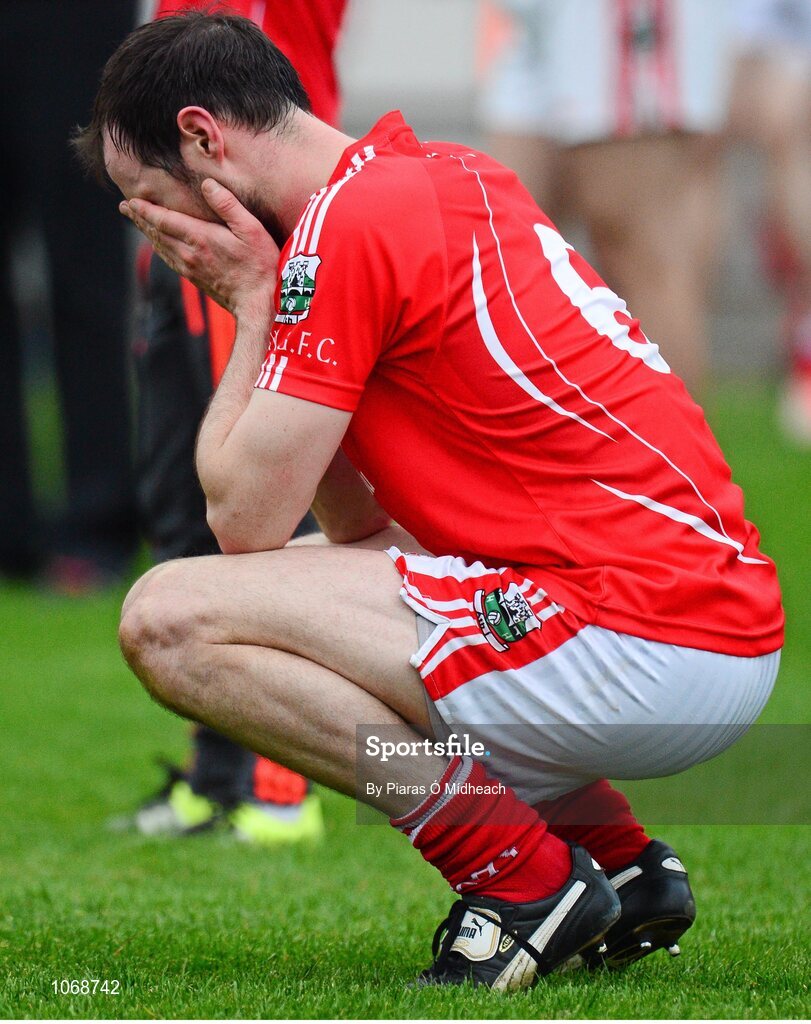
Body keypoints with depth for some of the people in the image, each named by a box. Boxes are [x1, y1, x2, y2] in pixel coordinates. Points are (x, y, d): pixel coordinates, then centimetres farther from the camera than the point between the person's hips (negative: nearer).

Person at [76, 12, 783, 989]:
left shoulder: (348, 223, -10)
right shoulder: (452, 178, 19)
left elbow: (246, 520, -7)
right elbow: (353, 523, 22)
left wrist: (251, 306, 4)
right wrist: (267, 299, 15)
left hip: (641, 638, -10)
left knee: (171, 619, -11)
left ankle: (520, 874, -6)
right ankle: (620, 860, 21)